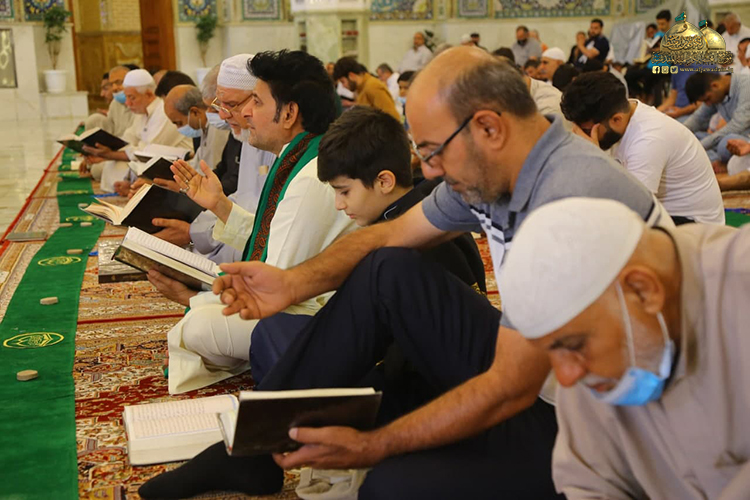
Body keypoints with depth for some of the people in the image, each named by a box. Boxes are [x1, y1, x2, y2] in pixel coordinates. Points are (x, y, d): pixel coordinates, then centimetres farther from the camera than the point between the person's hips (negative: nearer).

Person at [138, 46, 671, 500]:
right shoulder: (493, 170, -5)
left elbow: (512, 388, -27)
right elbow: (390, 236, 9)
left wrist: (370, 447, -23)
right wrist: (292, 283, -5)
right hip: (524, 367, 8)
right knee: (385, 274, 0)